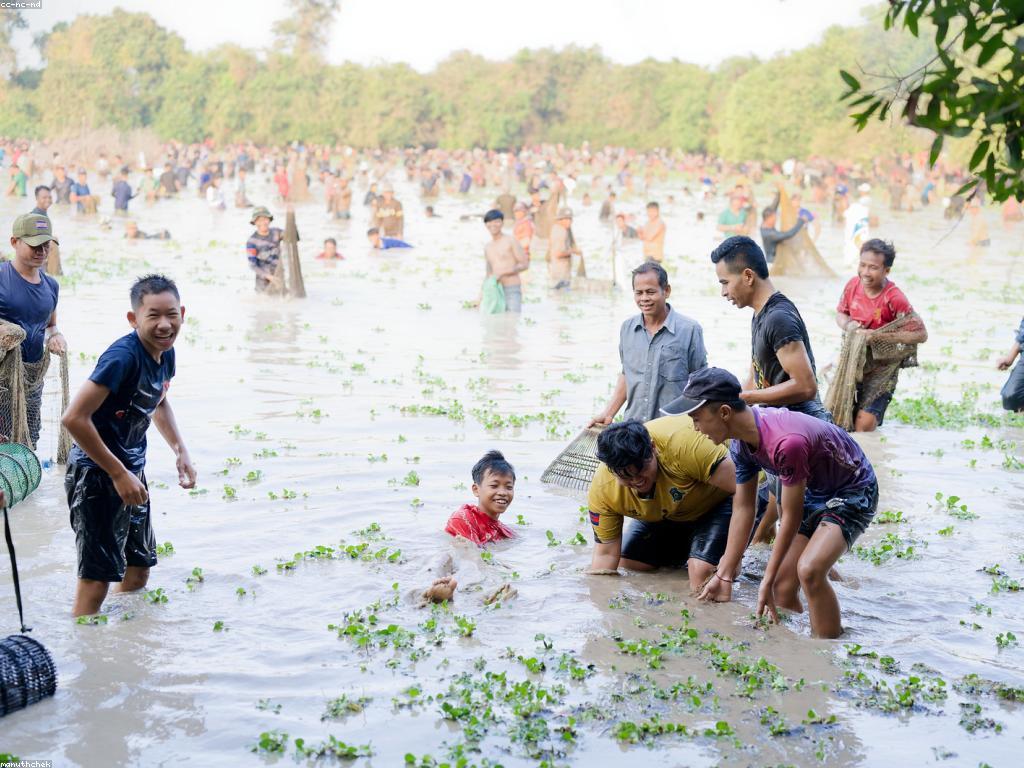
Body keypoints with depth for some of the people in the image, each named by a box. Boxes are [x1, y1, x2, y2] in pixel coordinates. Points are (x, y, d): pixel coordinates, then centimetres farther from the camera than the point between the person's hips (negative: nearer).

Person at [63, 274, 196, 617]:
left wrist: (180, 451, 12)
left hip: (131, 470, 9)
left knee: (140, 567, 19)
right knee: (97, 577, -9)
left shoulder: (165, 353, 1)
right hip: (96, 473, -9)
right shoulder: (123, 357, -26)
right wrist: (118, 474, -24)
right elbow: (74, 418, -30)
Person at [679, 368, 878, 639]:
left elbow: (791, 517, -26)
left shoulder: (785, 442, -38)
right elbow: (743, 508, -1)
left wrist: (768, 580, -17)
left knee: (808, 571, -29)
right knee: (782, 590, 3)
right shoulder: (742, 442, -10)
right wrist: (724, 575, 1)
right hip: (815, 493, 8)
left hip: (853, 492, -8)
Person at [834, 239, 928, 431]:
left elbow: (921, 334, -21)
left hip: (881, 371, -5)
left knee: (865, 424, -13)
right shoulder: (853, 285, -6)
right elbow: (840, 313, 12)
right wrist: (848, 325, -13)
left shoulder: (894, 299, -23)